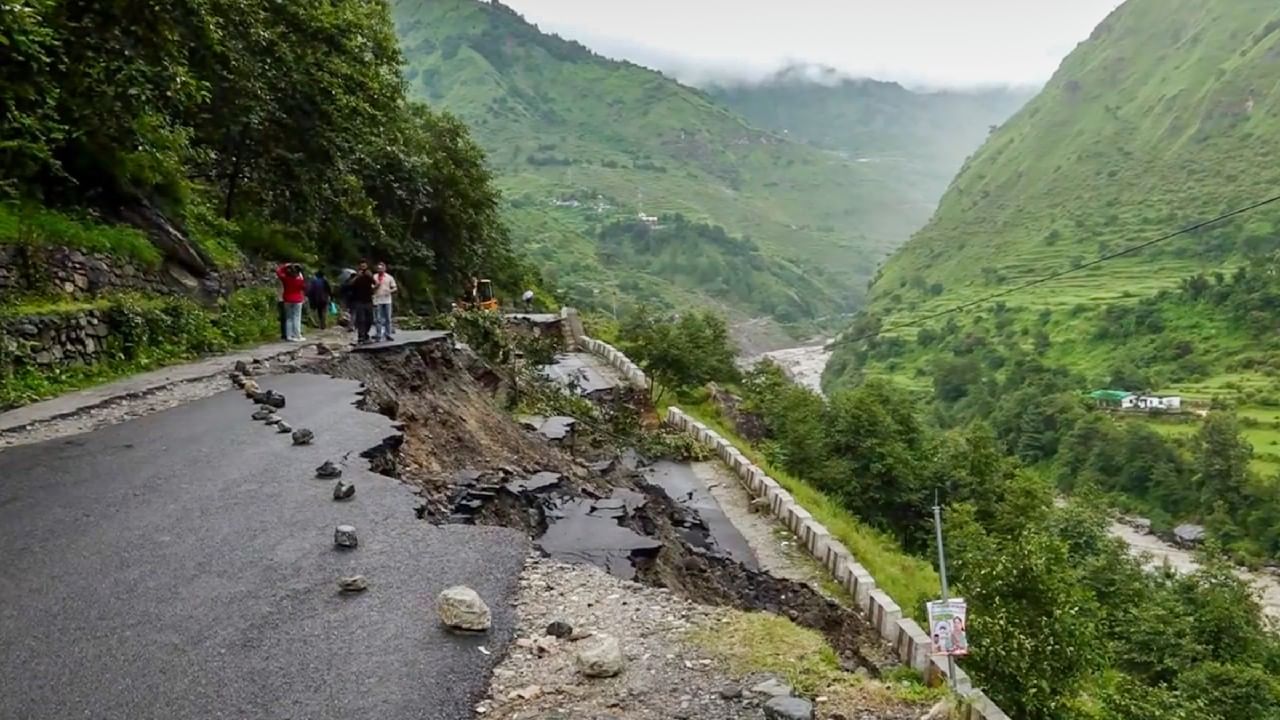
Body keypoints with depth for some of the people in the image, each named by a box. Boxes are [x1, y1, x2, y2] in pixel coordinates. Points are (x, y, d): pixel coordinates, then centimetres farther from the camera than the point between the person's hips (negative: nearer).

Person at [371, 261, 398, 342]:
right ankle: (378, 335, 3)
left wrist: (391, 291, -13)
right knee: (378, 319, -2)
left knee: (388, 318, 3)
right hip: (377, 301, -1)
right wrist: (376, 286, -13)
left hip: (387, 301, 1)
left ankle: (388, 335, 9)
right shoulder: (374, 277, 6)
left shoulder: (389, 277, 8)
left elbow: (395, 288, 8)